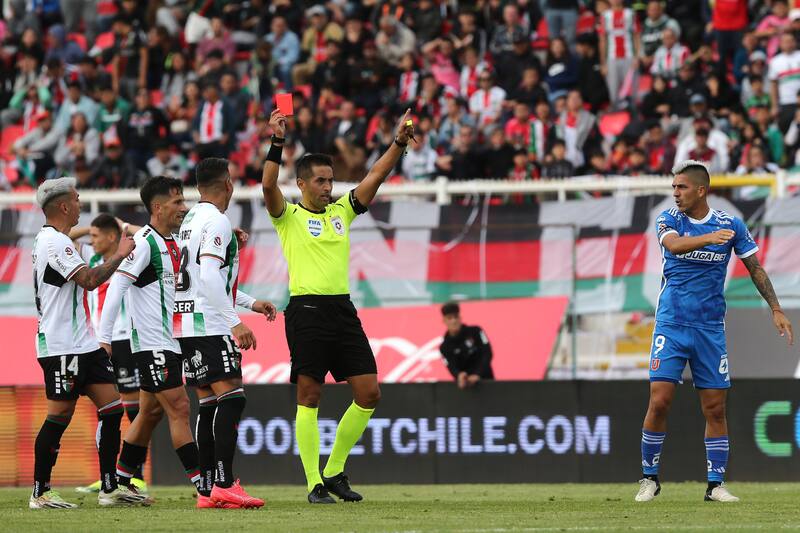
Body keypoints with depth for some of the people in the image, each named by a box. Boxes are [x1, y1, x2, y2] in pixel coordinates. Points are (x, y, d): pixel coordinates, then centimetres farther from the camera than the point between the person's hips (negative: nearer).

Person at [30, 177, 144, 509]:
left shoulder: (53, 239, 20)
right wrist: (119, 256, -12)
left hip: (82, 343, 10)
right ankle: (40, 493, 0)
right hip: (61, 346, -10)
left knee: (111, 407, 4)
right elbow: (89, 280, -23)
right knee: (60, 414, -7)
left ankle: (109, 488, 6)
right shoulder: (53, 241, -15)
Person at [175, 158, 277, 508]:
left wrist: (251, 303, 32)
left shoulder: (191, 219, 19)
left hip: (186, 324, 10)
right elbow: (209, 276, -22)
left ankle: (208, 490, 6)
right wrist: (235, 322, -23)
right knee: (231, 398, -13)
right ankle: (224, 484, -21)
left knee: (209, 404, 9)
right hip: (209, 325, -10)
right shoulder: (216, 221, -11)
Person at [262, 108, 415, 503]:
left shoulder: (341, 212, 15)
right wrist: (277, 143, -27)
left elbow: (375, 177, 9)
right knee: (309, 398, -4)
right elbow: (268, 186, -16)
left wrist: (399, 142, -2)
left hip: (343, 310, 6)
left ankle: (334, 471, 13)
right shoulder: (289, 216, 1)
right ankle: (314, 484, -2)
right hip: (307, 311, -6)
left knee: (369, 393, 1)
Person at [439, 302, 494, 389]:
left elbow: (487, 353, -13)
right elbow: (452, 367, -14)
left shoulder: (475, 331, -5)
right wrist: (459, 376, -39)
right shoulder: (445, 347, -3)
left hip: (485, 380, -1)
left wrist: (477, 375, -27)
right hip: (465, 385, 1)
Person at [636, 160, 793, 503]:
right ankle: (649, 478, 4)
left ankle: (716, 484, 8)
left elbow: (755, 268, 9)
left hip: (710, 328, 1)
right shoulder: (668, 219, -2)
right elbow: (674, 244, -24)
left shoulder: (731, 225, 2)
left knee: (715, 408, 0)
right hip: (671, 324, -1)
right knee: (659, 401, -10)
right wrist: (709, 237, -43)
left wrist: (776, 309, 1)